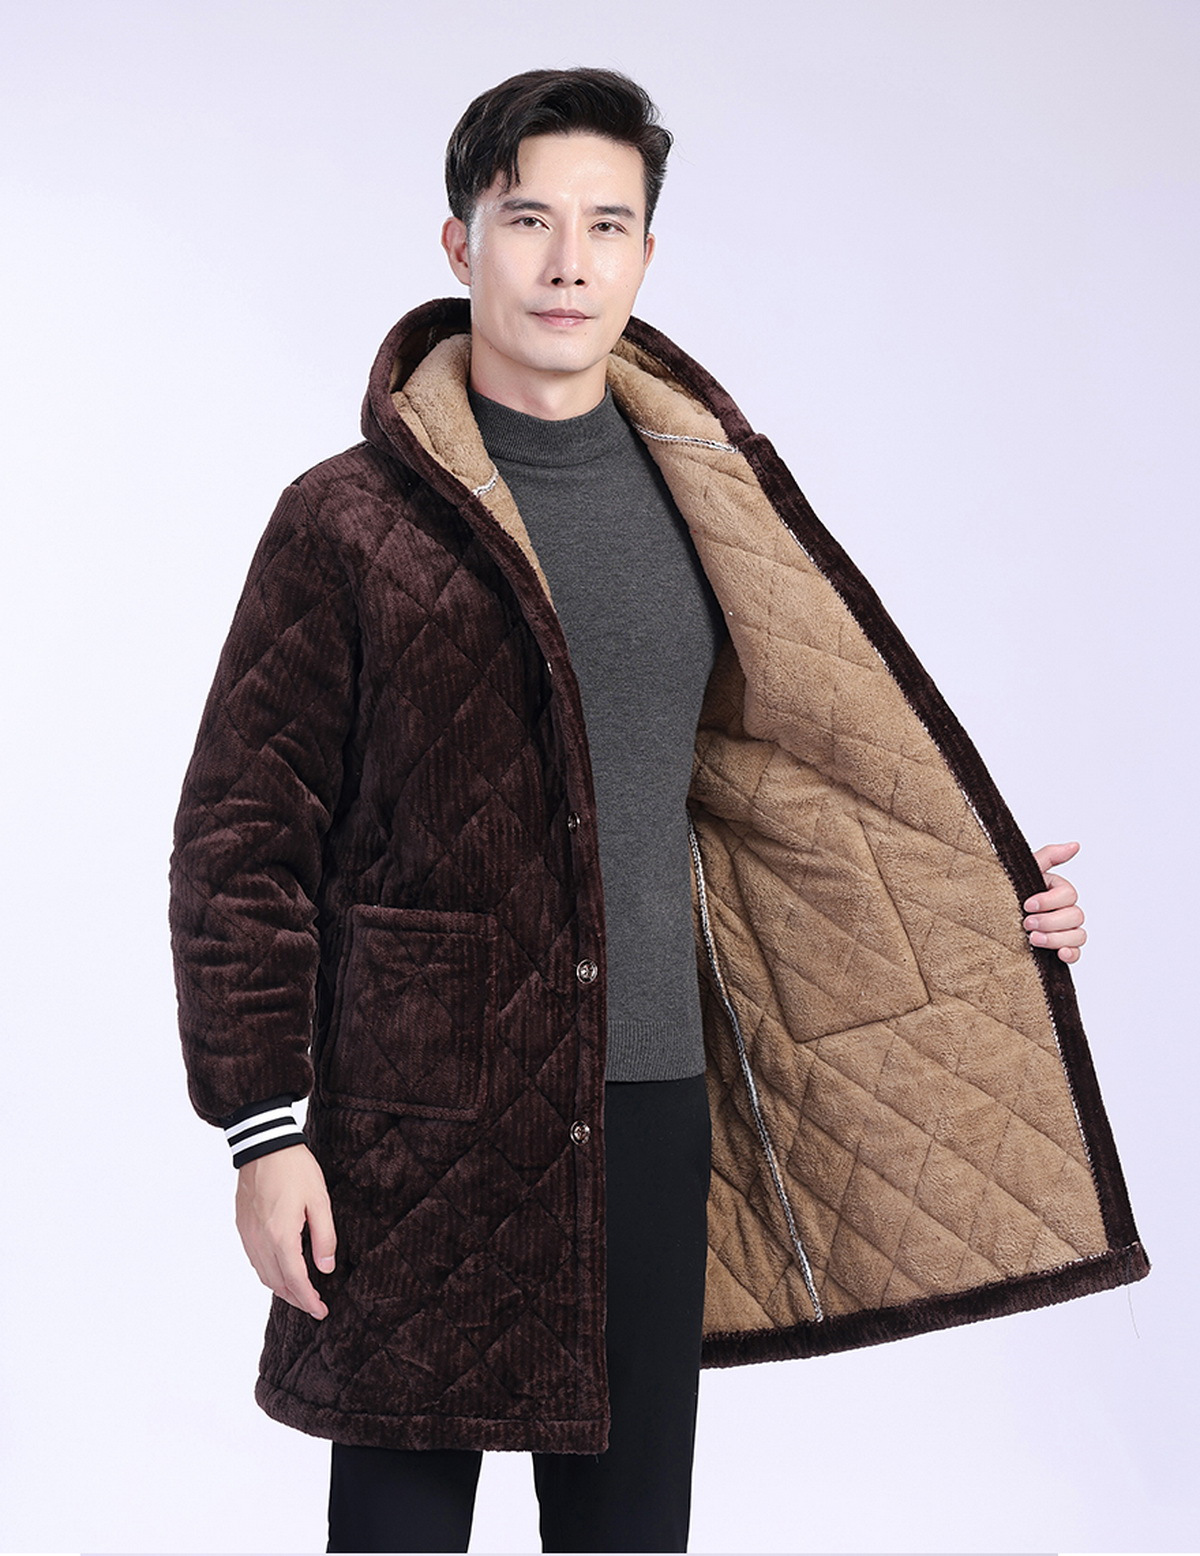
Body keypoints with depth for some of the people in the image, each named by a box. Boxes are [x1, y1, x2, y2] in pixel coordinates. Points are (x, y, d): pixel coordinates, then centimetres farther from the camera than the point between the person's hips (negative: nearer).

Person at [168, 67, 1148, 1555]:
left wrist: (978, 903, 18)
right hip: (417, 1129, -4)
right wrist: (264, 1129, -9)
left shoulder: (701, 495, 8)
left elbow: (765, 760, 21)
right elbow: (239, 840, -5)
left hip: (649, 1106, 4)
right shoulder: (352, 520, -6)